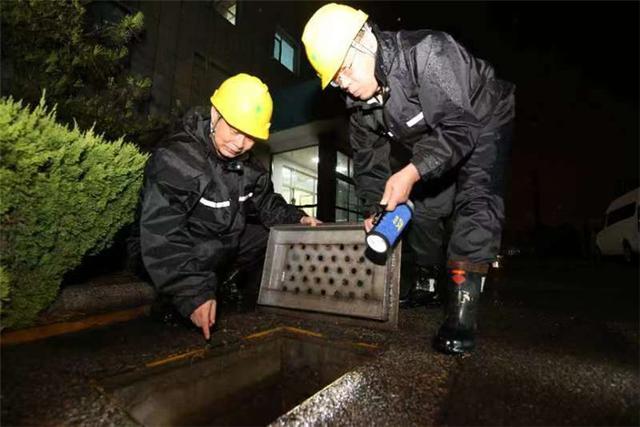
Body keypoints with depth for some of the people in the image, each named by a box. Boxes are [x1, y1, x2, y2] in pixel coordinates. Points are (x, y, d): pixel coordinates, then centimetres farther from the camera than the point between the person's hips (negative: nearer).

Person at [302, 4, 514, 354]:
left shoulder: (427, 52, -34)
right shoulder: (358, 97, -13)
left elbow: (460, 129, -38)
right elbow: (368, 155, -8)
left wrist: (411, 173, -47)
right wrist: (376, 207, -17)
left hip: (482, 122, -6)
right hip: (429, 140, 6)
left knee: (476, 200, -26)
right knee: (423, 203, 4)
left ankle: (461, 310, -23)